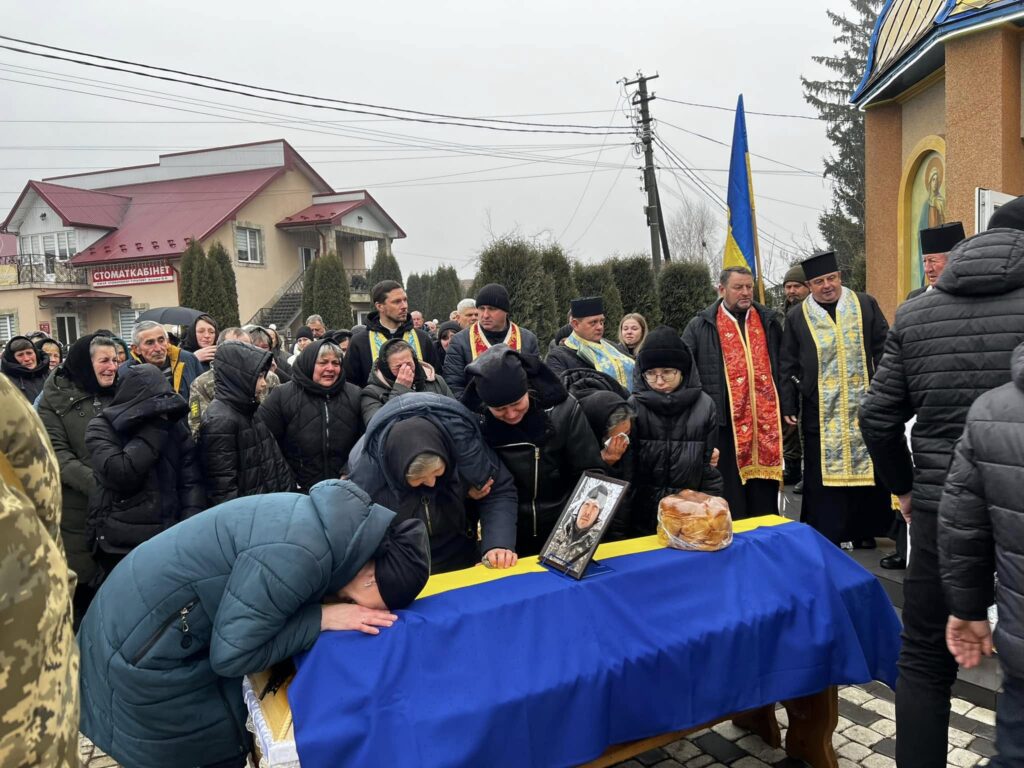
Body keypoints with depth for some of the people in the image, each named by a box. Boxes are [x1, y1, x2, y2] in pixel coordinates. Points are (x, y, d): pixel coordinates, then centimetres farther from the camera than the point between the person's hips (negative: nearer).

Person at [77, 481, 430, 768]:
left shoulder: (341, 518, -7)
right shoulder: (296, 556, -34)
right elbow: (231, 655, -24)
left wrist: (321, 608, -8)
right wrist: (323, 618, -23)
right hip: (143, 645, -8)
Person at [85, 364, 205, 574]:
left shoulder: (174, 426, 3)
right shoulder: (101, 429, -5)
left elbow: (192, 481, 1)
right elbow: (120, 474, -21)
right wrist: (154, 428, -19)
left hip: (171, 540, 3)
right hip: (121, 546, -2)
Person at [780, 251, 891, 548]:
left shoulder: (865, 305, 6)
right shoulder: (797, 317, 4)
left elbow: (883, 348, 6)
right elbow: (788, 365, 5)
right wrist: (788, 406, 1)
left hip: (863, 407, 1)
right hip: (820, 412, -1)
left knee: (867, 466, 7)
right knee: (822, 473, 1)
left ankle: (863, 530, 21)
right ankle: (826, 536, 9)